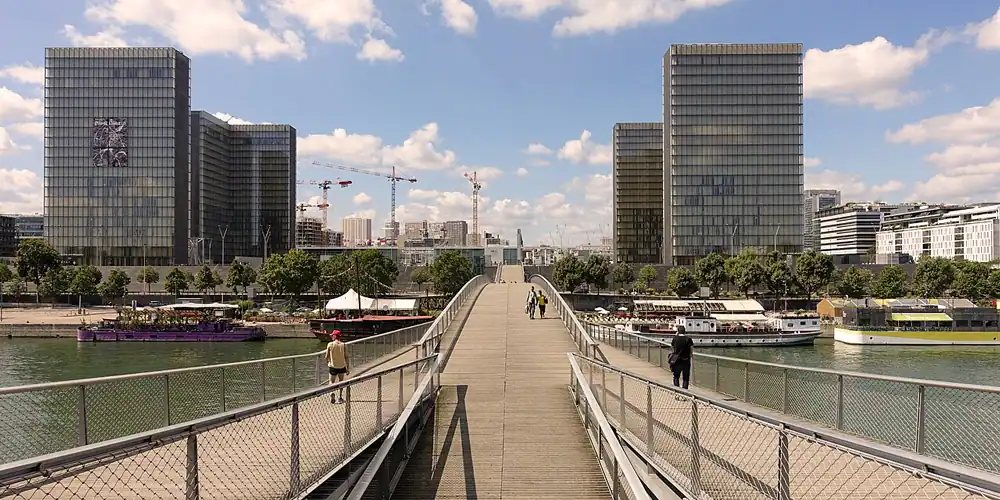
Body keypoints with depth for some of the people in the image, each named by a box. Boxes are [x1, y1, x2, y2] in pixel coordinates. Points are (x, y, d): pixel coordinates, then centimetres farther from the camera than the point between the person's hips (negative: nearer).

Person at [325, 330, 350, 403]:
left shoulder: (330, 344, -8)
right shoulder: (343, 345, -6)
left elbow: (327, 357, -3)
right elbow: (346, 357, -7)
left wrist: (328, 363, 18)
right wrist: (348, 368, 0)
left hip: (333, 366, -1)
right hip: (342, 366, 1)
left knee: (332, 381, 14)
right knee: (341, 381, 20)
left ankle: (332, 393, -14)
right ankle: (340, 397, 17)